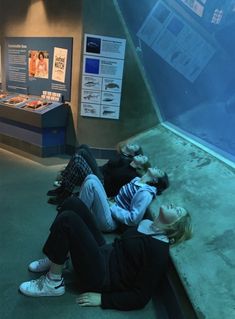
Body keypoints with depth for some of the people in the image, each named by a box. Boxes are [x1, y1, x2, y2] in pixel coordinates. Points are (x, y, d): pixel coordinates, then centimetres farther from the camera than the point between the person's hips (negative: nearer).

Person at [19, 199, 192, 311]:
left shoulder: (159, 251, -17)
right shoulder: (146, 223, 5)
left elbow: (141, 297, -16)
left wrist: (102, 299, -13)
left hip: (101, 276, -8)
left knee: (67, 220, -24)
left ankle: (53, 284, -6)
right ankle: (56, 259, 9)